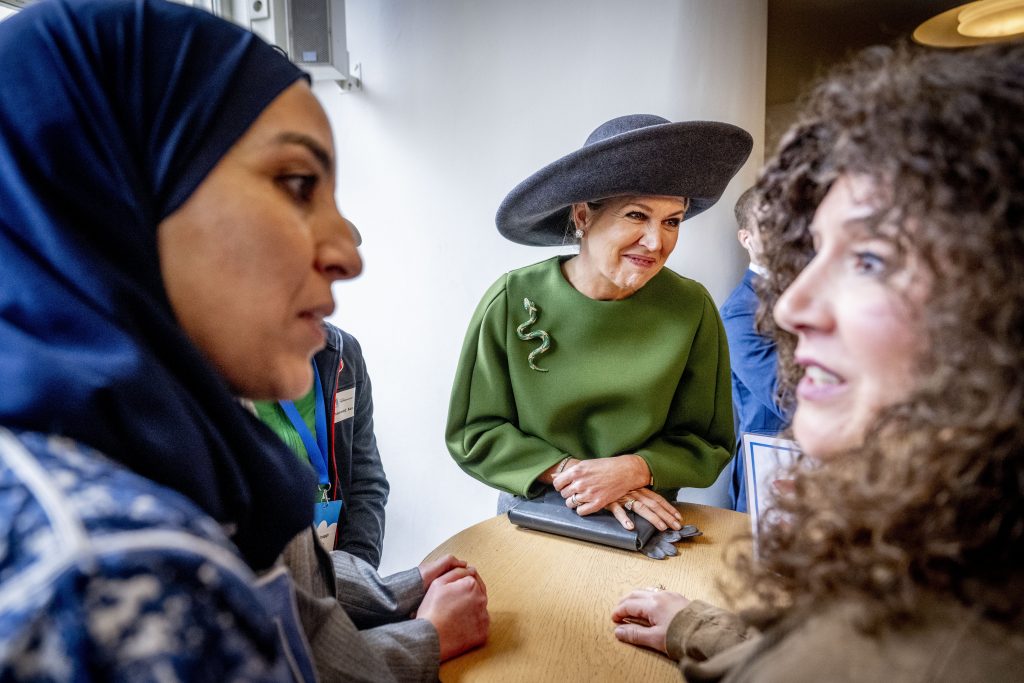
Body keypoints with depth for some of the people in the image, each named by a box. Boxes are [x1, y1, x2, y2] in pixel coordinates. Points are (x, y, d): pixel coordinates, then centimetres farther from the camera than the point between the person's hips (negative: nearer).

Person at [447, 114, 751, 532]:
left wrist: (636, 469, -19)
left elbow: (708, 444, -1)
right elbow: (473, 433, -7)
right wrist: (567, 472, -18)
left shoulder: (691, 310, -10)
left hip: (643, 526, 0)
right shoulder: (513, 301, -13)